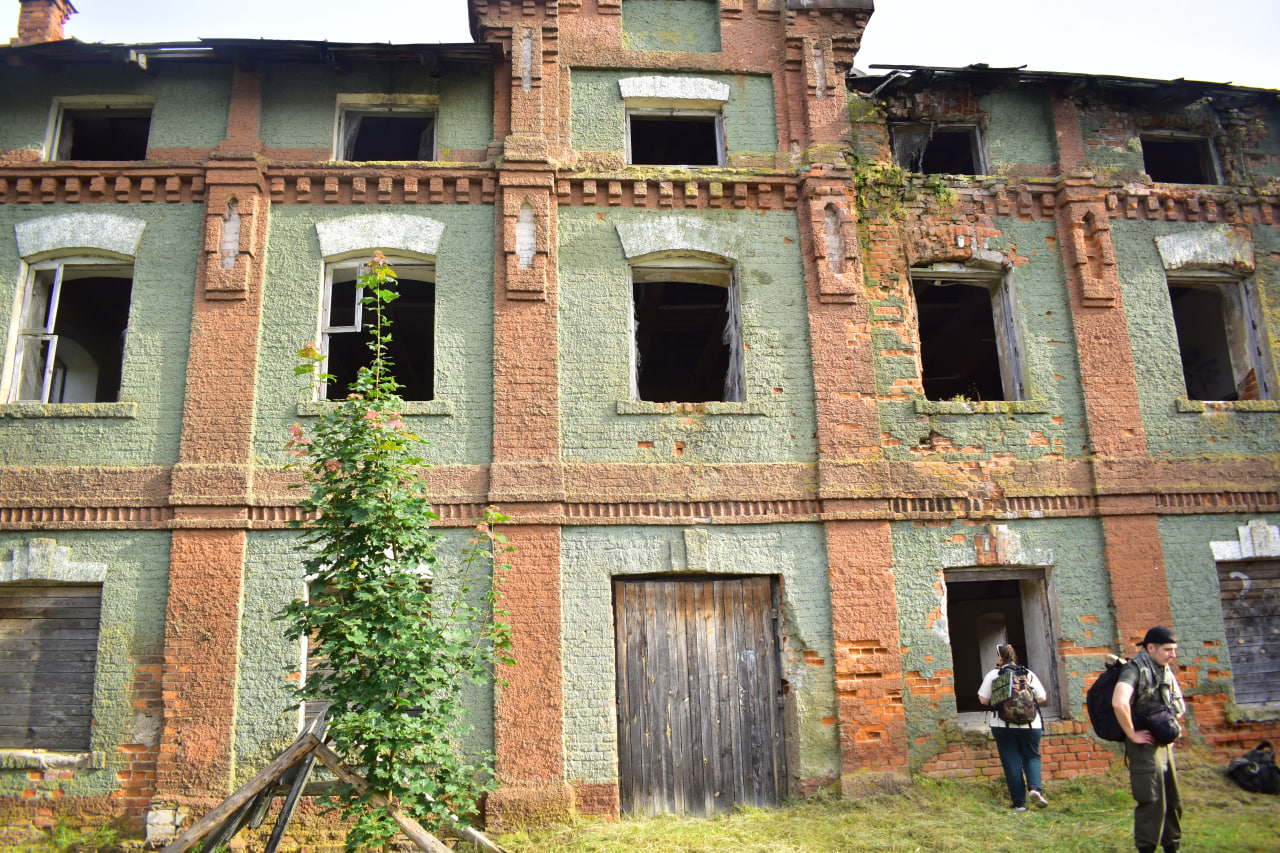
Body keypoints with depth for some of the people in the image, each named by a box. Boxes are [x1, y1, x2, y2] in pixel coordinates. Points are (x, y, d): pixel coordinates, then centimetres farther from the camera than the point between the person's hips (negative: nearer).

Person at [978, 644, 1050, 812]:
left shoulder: (993, 675, -1)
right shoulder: (1029, 674, 3)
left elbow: (983, 699, -1)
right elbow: (1042, 697, 9)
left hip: (1002, 726, -1)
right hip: (1030, 724, 1)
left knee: (1011, 762, 5)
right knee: (1032, 757, 16)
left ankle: (1019, 802, 4)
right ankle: (1034, 788, -9)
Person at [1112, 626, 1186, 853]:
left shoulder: (1165, 671, 9)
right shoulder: (1135, 669, -18)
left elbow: (1175, 706, 28)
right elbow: (1119, 702, -35)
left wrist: (1173, 728, 15)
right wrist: (1132, 735, -26)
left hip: (1164, 744, 8)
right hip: (1145, 745, -8)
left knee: (1173, 800, 16)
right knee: (1152, 802, -6)